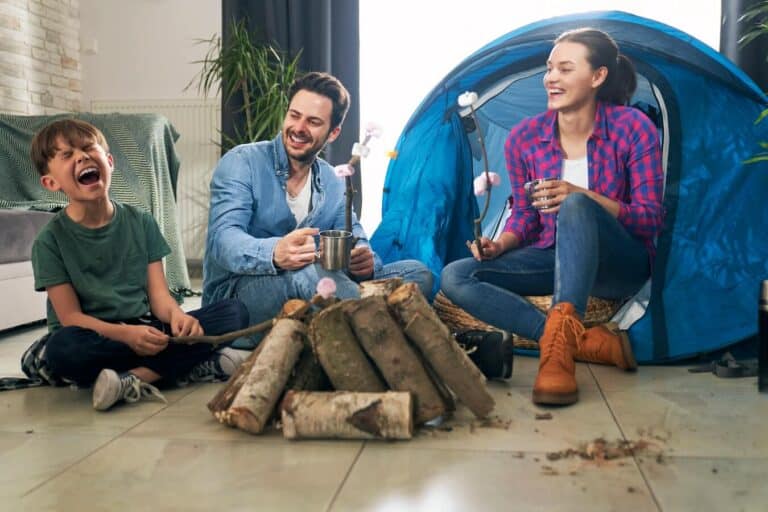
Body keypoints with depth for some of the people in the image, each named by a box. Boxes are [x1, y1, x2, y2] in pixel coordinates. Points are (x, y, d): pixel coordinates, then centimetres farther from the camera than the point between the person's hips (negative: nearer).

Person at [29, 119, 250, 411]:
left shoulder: (140, 222, 6)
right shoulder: (51, 240, -3)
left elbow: (158, 293, 1)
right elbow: (70, 316, -9)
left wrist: (176, 315, -23)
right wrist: (125, 334, -28)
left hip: (144, 329, 3)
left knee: (234, 313, -14)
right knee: (62, 348, -39)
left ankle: (135, 378, -27)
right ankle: (189, 365, -28)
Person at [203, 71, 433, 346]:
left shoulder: (333, 184, 11)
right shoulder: (242, 162, -7)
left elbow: (358, 244, 5)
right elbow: (223, 239, -22)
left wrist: (365, 261, -22)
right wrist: (274, 254, -45)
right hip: (235, 295, -6)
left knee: (417, 273, -8)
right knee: (308, 271, -39)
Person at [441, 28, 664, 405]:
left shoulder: (632, 127, -12)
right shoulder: (524, 137, -3)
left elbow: (650, 218, -13)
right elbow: (524, 214, 7)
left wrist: (583, 196, -29)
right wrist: (500, 245, -16)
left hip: (621, 265, -4)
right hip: (557, 259, 5)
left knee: (576, 207, -38)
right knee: (455, 277, -20)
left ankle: (558, 345, -46)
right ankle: (591, 342, -29)